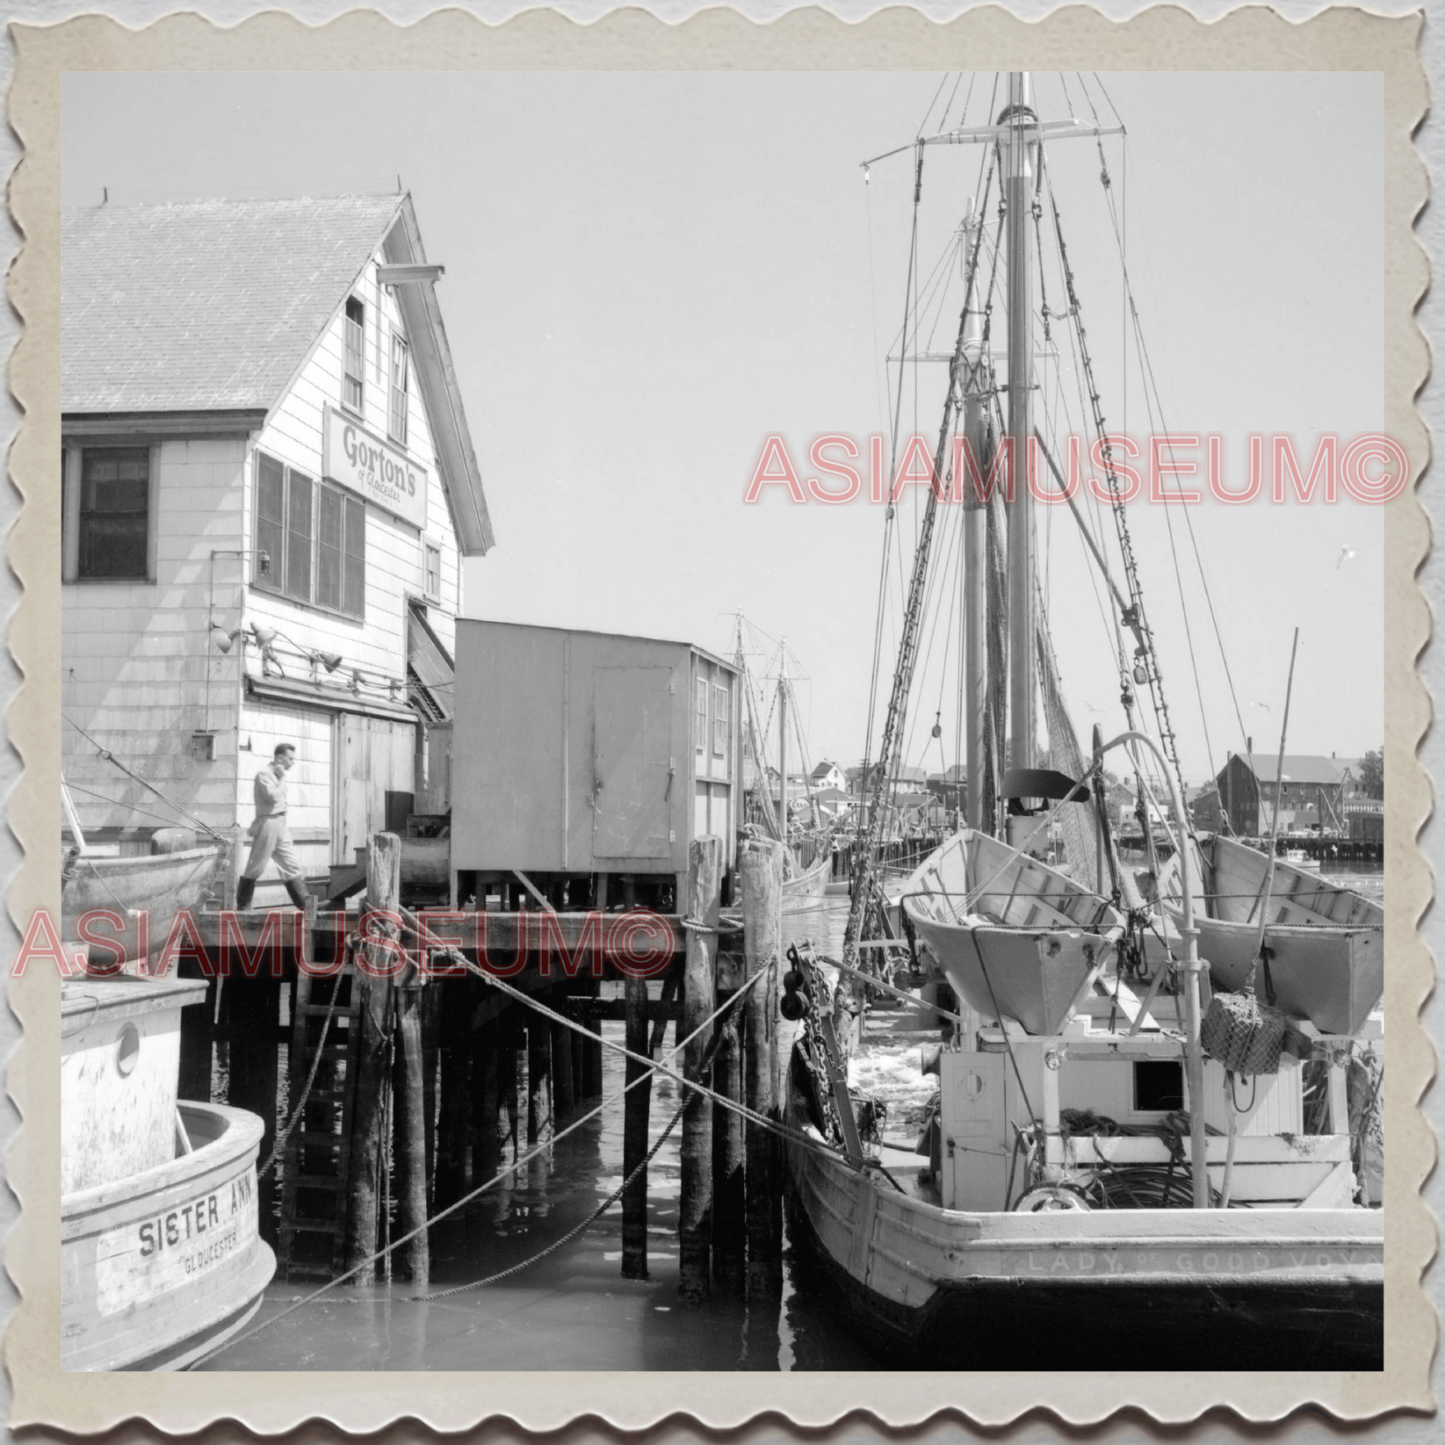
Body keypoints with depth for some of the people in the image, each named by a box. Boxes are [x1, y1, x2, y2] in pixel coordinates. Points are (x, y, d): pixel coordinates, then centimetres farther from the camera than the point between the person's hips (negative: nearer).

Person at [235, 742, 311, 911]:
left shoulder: (277, 774, 15)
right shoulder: (264, 774, -12)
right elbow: (274, 797, -24)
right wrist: (282, 778, -15)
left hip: (280, 826, 9)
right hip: (268, 824, -9)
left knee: (291, 866, 6)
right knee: (255, 868, -2)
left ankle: (305, 905, 7)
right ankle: (242, 906, 7)